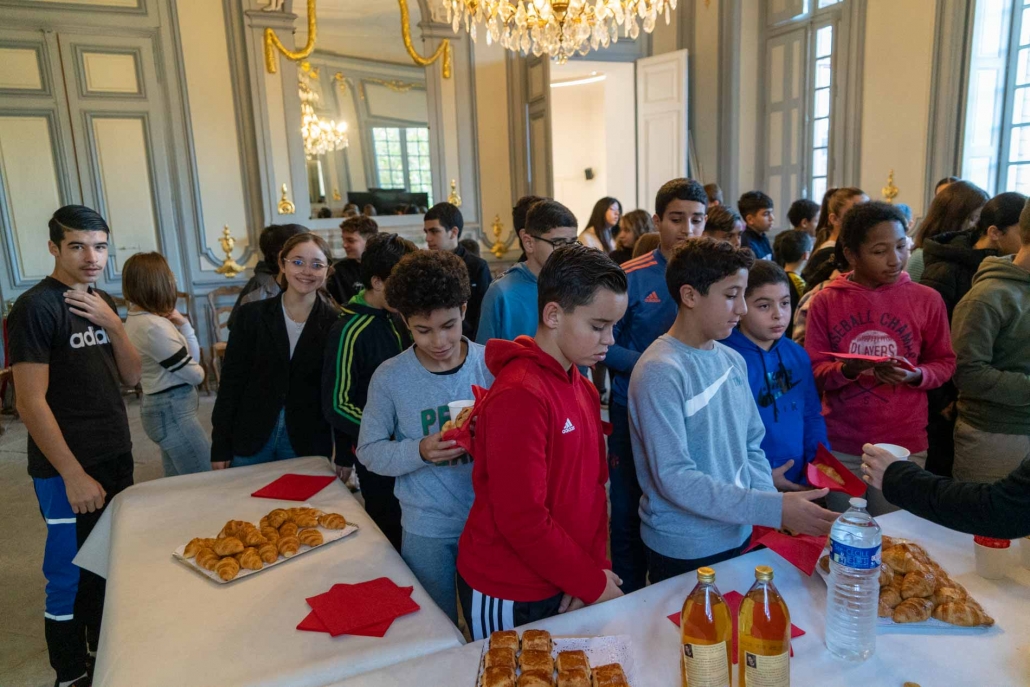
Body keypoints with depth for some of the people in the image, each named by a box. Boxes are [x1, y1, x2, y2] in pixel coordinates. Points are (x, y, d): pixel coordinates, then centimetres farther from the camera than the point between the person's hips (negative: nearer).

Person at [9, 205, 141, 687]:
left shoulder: (101, 302, 8)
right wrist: (74, 475, -18)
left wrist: (112, 324, -9)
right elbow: (31, 403, -17)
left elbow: (132, 376, 7)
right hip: (66, 469, -7)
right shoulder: (36, 307, -14)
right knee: (71, 575, 5)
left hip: (115, 456, 7)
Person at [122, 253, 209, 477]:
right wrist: (199, 371, 8)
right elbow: (195, 374, -14)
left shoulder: (138, 319, 8)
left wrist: (183, 324, -2)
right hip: (173, 411, -10)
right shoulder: (153, 326, -22)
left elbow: (193, 357, 11)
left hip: (166, 408, 10)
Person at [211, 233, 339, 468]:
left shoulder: (334, 323, -4)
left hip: (308, 443, 0)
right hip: (250, 438, 1)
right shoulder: (252, 315, -4)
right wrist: (220, 445, -3)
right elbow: (231, 380, -1)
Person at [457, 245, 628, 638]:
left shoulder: (582, 390, 4)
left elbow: (593, 485, 5)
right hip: (507, 598, -7)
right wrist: (593, 583, -14)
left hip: (562, 586, 7)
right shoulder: (519, 396, -24)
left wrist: (594, 570, -6)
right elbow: (521, 519, -25)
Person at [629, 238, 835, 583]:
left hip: (738, 537, 7)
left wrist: (773, 507, -6)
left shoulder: (733, 360, 2)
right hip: (683, 553, -7)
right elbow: (674, 478, -24)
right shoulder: (660, 371, -21)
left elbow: (751, 446, 10)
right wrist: (773, 509, -25)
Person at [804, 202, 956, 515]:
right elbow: (813, 370, -3)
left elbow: (944, 363, 4)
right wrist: (847, 369, -22)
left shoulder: (927, 299, -3)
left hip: (903, 445, 0)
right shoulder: (825, 301, -4)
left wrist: (915, 375, -16)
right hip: (839, 445, 0)